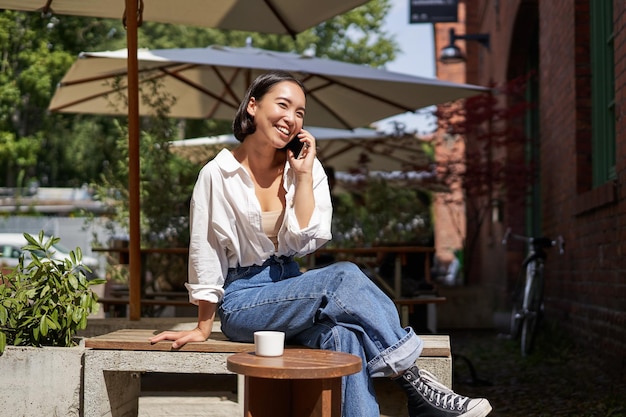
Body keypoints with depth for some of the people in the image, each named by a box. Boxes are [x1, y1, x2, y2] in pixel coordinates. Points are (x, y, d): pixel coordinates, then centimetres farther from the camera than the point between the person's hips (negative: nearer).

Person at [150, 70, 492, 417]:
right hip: (242, 301, -4)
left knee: (344, 336, -32)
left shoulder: (304, 167, 3)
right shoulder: (218, 174, -9)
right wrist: (203, 328, 1)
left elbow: (304, 240, -8)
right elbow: (205, 255, -4)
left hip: (290, 283, 4)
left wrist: (303, 175, -11)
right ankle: (410, 378, -25)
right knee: (344, 277, -29)